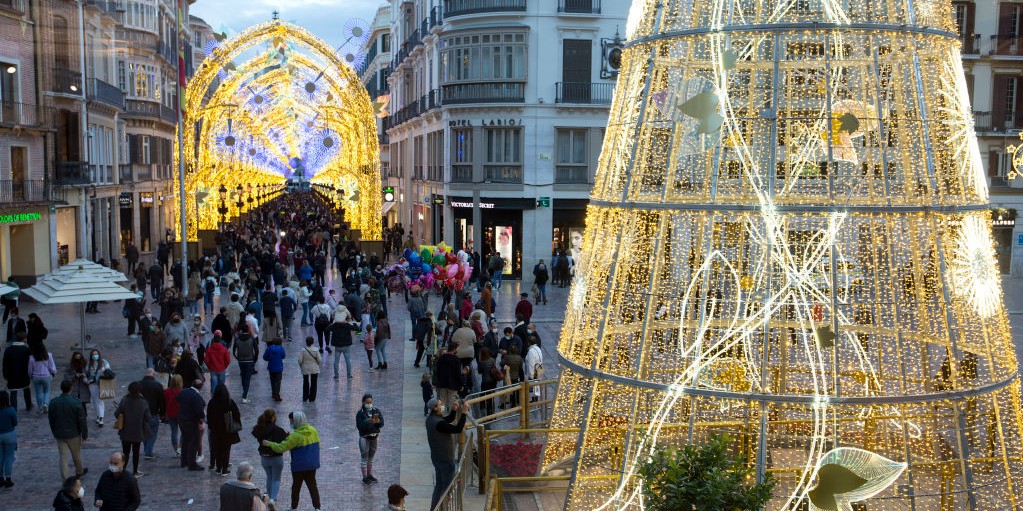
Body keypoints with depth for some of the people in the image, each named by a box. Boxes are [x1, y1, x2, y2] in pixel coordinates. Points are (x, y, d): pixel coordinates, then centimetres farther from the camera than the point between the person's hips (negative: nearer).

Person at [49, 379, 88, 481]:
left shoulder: (53, 402, -7)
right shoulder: (76, 403, -18)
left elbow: (51, 419, 4)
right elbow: (82, 420, -13)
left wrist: (54, 432, 18)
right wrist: (85, 434, -1)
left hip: (59, 434, 2)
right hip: (73, 434, -2)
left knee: (63, 456, 7)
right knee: (76, 455, 18)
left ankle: (66, 477, 7)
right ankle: (79, 471, 38)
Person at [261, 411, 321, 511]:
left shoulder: (295, 436, -22)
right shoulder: (313, 431, -3)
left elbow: (281, 447, -20)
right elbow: (317, 445, 10)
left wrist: (269, 443, -7)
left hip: (299, 466, -5)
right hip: (312, 464, 5)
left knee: (296, 487, 14)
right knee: (312, 486, 14)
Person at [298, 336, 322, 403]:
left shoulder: (303, 350, -14)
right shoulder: (315, 350, -14)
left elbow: (300, 360, -12)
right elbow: (320, 360, -12)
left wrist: (301, 367, 7)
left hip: (305, 370, 1)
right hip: (314, 370, -1)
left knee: (306, 384, 17)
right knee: (313, 384, 10)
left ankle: (305, 398, 23)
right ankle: (312, 399, 13)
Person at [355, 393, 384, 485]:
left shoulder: (376, 410, 0)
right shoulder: (360, 413, -10)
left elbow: (382, 423, -5)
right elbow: (359, 426, -16)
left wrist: (378, 422, -26)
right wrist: (367, 422, -29)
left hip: (374, 437, 4)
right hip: (364, 437, -4)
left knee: (371, 458, 17)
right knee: (364, 458, 1)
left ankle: (369, 475, 29)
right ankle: (365, 478, 9)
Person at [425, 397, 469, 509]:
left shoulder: (431, 418, 2)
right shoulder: (438, 423, -29)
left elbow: (448, 420, 15)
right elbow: (457, 429, -31)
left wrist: (454, 410, -2)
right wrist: (464, 413, -28)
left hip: (437, 457, 10)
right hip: (445, 459, -10)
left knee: (439, 485, 22)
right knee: (447, 487, 4)